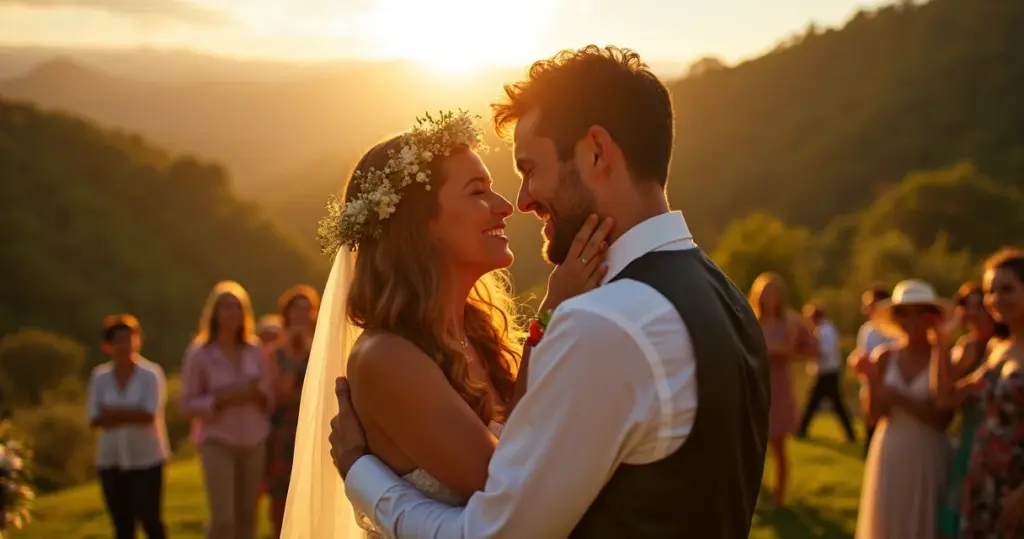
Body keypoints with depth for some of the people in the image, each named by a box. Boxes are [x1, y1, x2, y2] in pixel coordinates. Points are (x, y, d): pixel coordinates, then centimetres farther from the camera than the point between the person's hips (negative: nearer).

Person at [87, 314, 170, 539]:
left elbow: (149, 414, -17)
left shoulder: (151, 373, -6)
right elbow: (95, 419, -7)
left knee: (149, 519, -3)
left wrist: (113, 412, -11)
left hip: (146, 458, -3)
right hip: (111, 460, 3)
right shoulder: (99, 376, 2)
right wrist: (132, 414, -16)